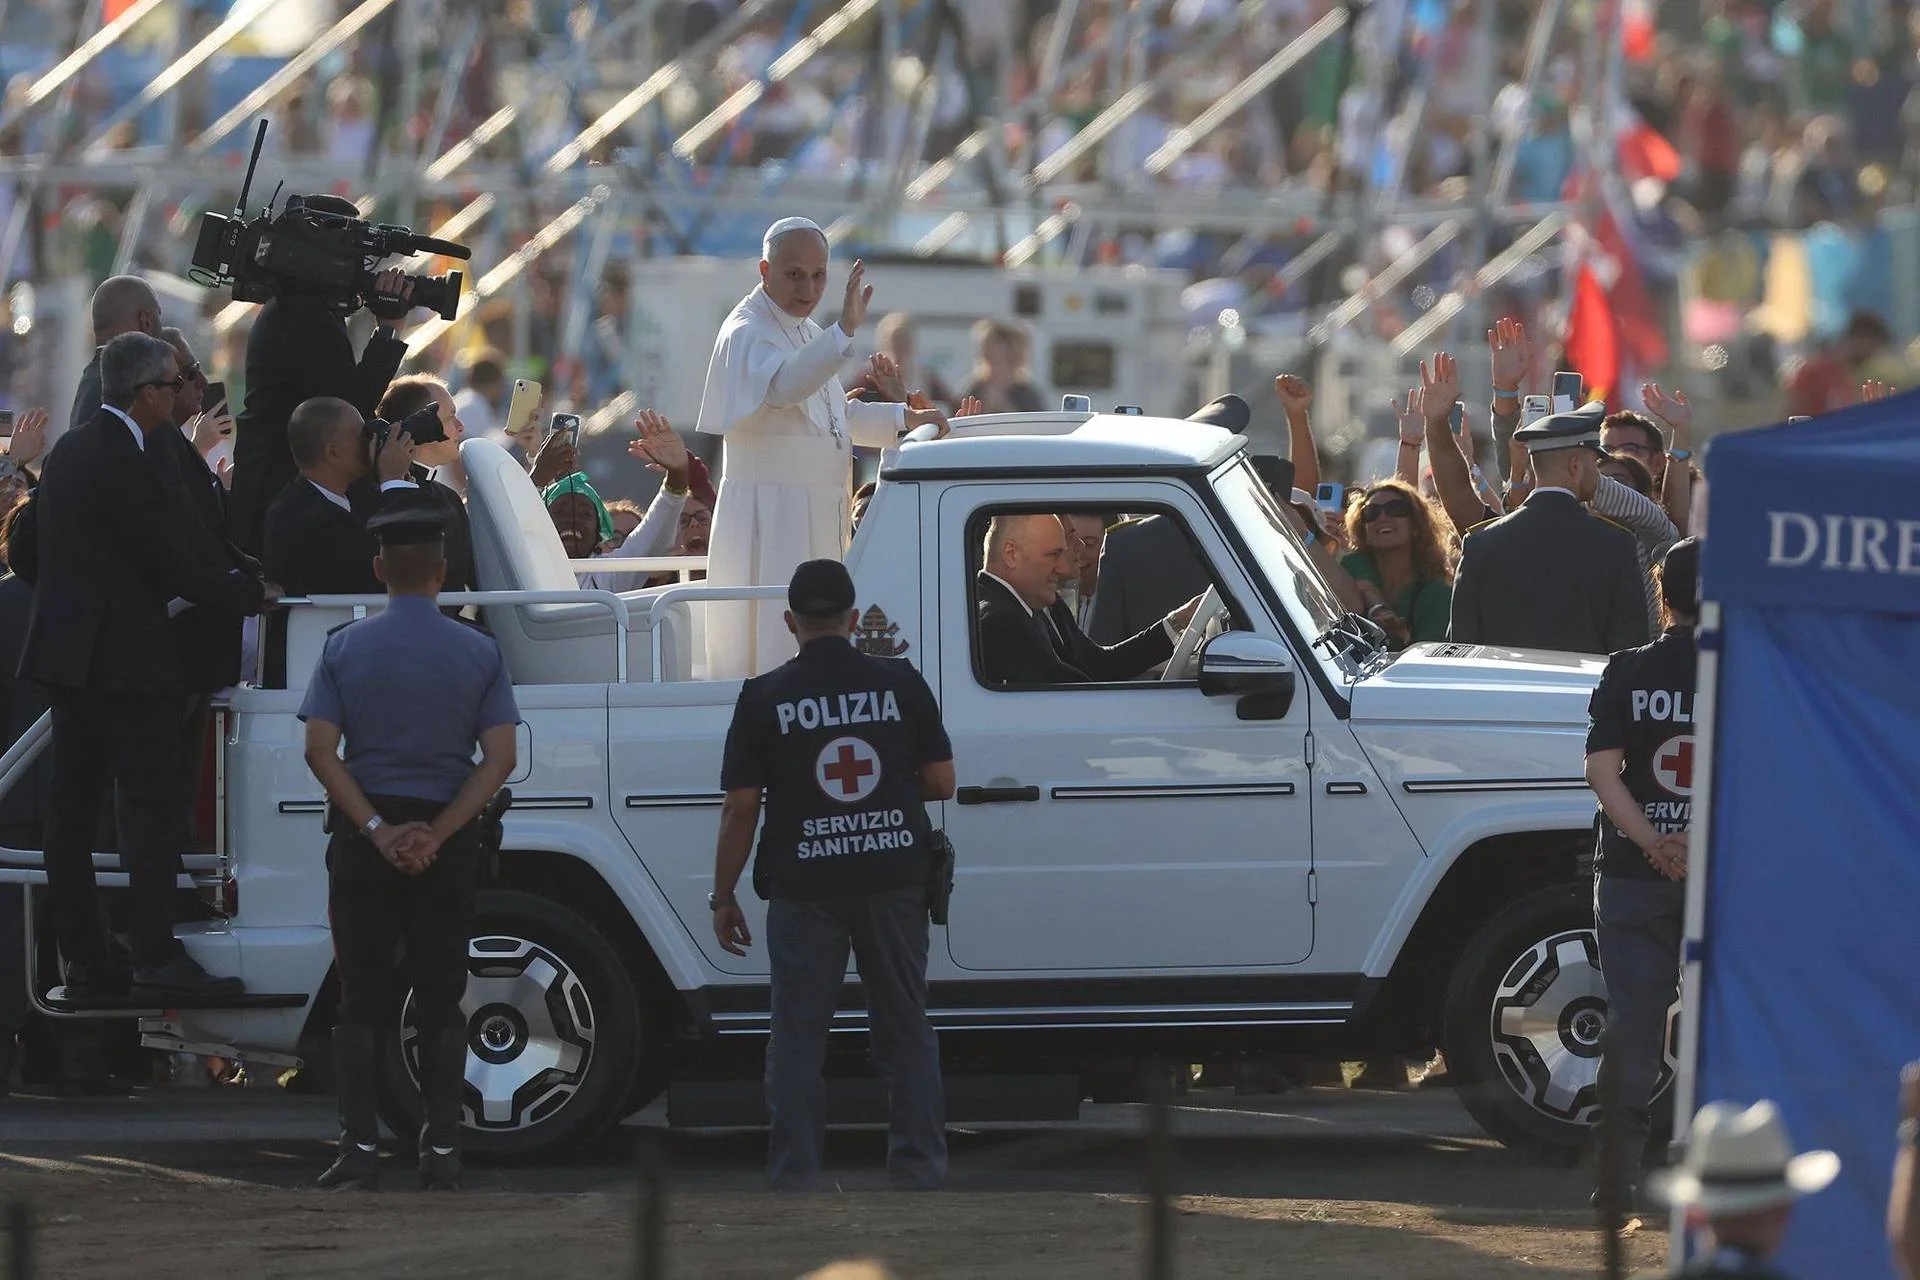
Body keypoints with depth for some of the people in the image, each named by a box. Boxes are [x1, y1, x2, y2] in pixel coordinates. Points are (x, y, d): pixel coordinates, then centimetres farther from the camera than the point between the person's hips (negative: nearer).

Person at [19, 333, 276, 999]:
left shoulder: (71, 450, 13)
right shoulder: (125, 465, -18)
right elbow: (173, 563, -17)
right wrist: (251, 593, -3)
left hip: (69, 653, 10)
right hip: (124, 662, -10)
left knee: (71, 811, 7)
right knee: (152, 809, -7)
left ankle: (83, 960, 10)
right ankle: (157, 958, -10)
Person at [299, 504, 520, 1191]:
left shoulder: (345, 648, -1)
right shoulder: (479, 653, -1)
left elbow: (320, 750, -9)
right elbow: (499, 759, -8)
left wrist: (376, 830, -11)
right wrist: (437, 834, -11)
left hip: (363, 837, 0)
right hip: (448, 841, 0)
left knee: (361, 996, 4)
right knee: (440, 998, 6)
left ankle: (360, 1148, -1)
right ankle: (441, 1153, 2)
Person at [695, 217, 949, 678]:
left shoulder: (806, 331, 16)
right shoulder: (747, 333, -14)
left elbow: (836, 413, 27)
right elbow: (781, 385, -37)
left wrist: (905, 418, 16)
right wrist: (844, 332, -48)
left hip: (816, 517, 10)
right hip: (769, 514, -9)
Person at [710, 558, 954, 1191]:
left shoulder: (764, 698, -4)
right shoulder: (900, 683, 0)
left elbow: (740, 808, -4)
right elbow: (941, 782, 4)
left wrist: (723, 898, 4)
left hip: (805, 885, -2)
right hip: (893, 877, 2)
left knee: (798, 1036, 4)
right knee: (906, 1028, 11)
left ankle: (795, 1175, 1)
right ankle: (919, 1167, 10)